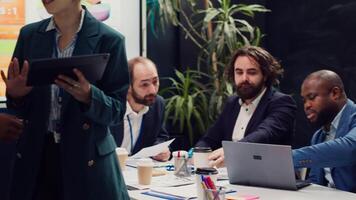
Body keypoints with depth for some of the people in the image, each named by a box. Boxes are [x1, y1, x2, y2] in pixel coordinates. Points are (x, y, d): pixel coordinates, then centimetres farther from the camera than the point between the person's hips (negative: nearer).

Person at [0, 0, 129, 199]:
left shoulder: (109, 40, -8)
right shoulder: (29, 35, 3)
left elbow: (117, 110, -6)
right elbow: (19, 108, 9)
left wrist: (89, 96, -24)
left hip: (87, 160, -3)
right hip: (36, 158, 3)